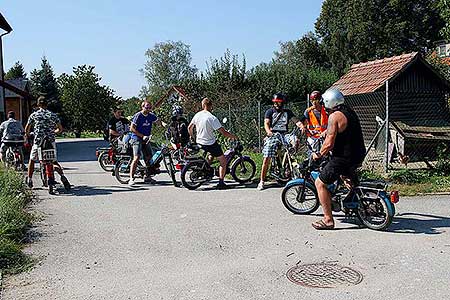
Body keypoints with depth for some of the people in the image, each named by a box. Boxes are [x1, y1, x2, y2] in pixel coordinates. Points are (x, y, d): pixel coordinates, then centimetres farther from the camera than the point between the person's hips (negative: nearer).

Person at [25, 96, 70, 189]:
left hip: (38, 142, -1)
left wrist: (28, 135, 27)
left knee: (32, 160, 20)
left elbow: (27, 129, 6)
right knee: (54, 160, 15)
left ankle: (29, 180, 27)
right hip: (51, 142, 1)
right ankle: (62, 175, -10)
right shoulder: (53, 115, 4)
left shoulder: (34, 115, 2)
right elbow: (60, 129, 7)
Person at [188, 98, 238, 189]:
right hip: (211, 143, -7)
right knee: (223, 161, 7)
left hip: (199, 143, 7)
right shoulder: (212, 118, -19)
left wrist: (193, 137, 27)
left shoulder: (197, 115, 0)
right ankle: (221, 183, 2)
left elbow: (189, 128, 11)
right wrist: (233, 136, -4)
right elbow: (224, 133, -20)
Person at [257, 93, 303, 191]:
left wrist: (302, 126, -19)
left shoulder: (287, 112, 14)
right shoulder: (270, 111, 6)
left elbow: (296, 120, 2)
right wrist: (268, 131, -28)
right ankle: (262, 181, 1)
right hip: (272, 136, -3)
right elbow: (266, 123, -7)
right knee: (266, 159, -9)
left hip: (284, 136, 3)